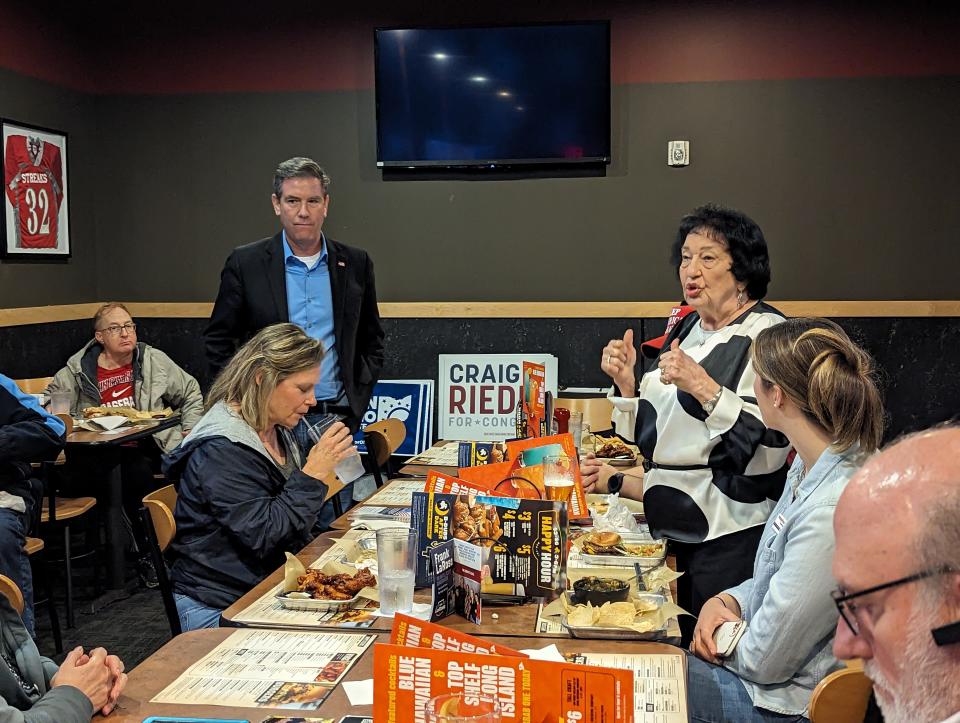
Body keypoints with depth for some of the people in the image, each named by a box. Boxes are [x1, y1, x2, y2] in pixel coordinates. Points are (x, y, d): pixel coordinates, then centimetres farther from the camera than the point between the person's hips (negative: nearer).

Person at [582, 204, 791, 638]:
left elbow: (768, 447, -23)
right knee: (683, 647, 16)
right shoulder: (685, 330, 10)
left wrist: (700, 385, -27)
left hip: (733, 537, -7)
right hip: (680, 529, 7)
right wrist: (626, 382, 0)